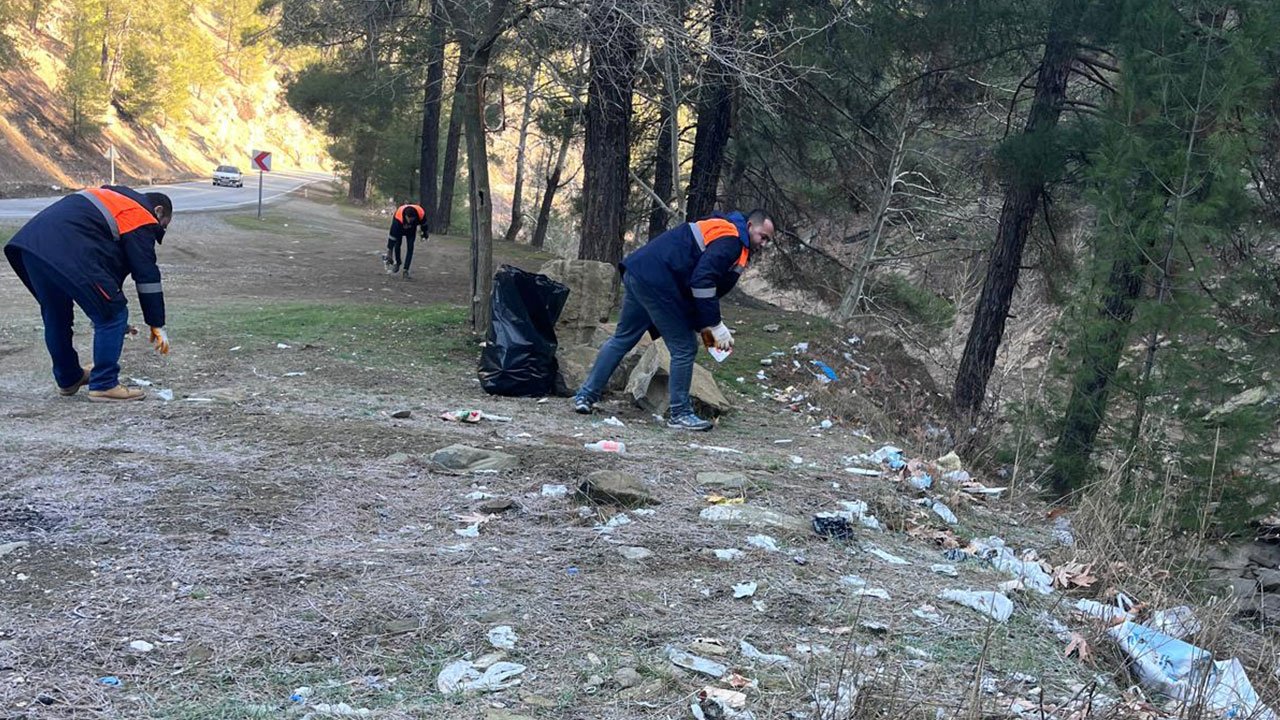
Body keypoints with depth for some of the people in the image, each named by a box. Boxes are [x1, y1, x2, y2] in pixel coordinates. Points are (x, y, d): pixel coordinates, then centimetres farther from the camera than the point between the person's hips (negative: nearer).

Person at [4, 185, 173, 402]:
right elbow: (147, 276, 4)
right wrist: (157, 325, 10)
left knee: (55, 317, 24)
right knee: (112, 315, 2)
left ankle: (68, 379, 39)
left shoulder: (116, 197, 33)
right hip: (68, 253, -9)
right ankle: (104, 385, 5)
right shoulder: (142, 218, 7)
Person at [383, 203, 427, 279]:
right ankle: (397, 263, 17)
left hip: (411, 230, 2)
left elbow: (424, 224, -12)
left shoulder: (421, 214, -38)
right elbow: (392, 235, -39)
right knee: (397, 245, -12)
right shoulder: (398, 218, -43)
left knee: (410, 248, -10)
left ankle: (406, 271, -7)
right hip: (399, 229, -1)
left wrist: (424, 235, 5)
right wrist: (389, 255, -36)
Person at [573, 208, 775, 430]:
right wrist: (716, 326, -14)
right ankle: (680, 414, 8)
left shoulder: (720, 230, 24)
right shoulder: (731, 239, -8)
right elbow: (702, 281, -20)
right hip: (657, 281, -10)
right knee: (684, 348, 0)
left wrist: (703, 324, 16)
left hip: (637, 272, 10)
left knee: (623, 338, 18)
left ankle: (585, 396, 22)